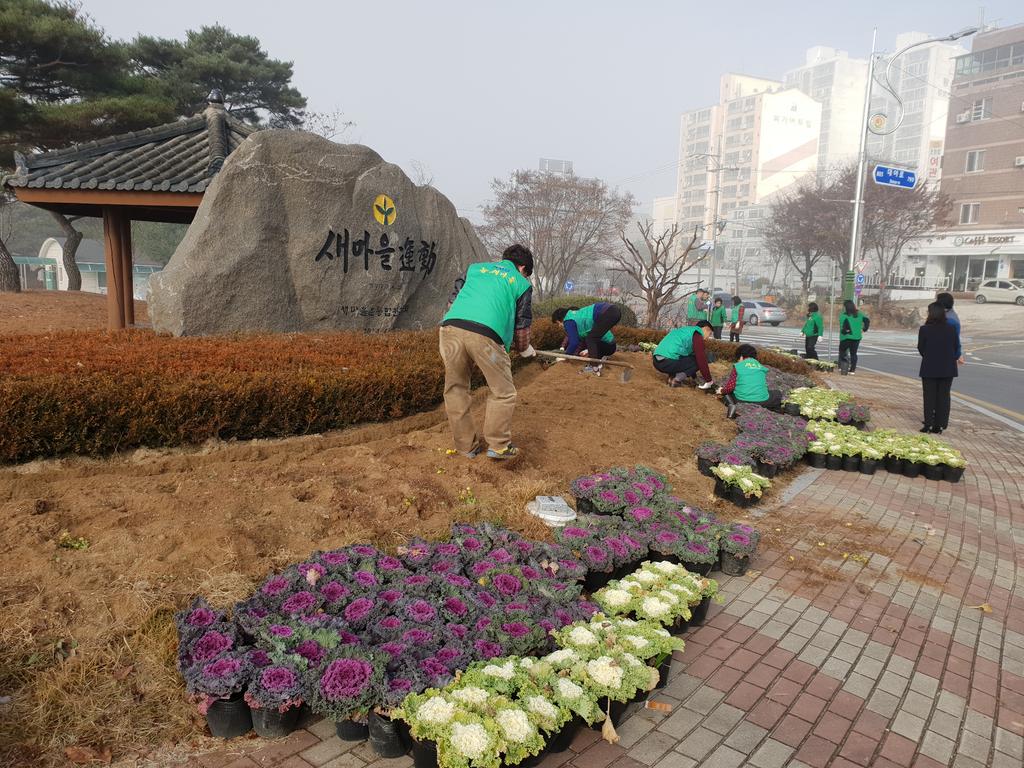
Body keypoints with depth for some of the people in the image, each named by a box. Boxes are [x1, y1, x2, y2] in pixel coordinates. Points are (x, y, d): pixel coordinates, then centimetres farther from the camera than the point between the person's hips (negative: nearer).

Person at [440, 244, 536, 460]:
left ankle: (466, 446, 24)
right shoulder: (522, 284, 22)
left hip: (451, 327, 4)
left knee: (455, 389, 17)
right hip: (485, 334, -4)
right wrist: (525, 349, 43)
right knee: (503, 393, 14)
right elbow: (522, 325, 24)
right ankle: (498, 446, 16)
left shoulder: (475, 268, 31)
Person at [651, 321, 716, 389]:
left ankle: (672, 376, 10)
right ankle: (676, 379, -6)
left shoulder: (685, 330, 28)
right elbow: (702, 360, -6)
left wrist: (695, 376, 40)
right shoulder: (697, 335, 0)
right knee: (699, 360, 5)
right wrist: (709, 381, 3)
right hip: (668, 362, -9)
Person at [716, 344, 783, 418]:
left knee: (726, 392, 28)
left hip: (741, 401, -1)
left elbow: (729, 387, 0)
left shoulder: (738, 366, 4)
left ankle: (731, 405, -8)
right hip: (761, 401, 1)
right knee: (778, 394, 30)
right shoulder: (761, 367, 16)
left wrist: (722, 391, 22)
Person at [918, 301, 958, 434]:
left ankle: (928, 425, 6)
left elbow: (921, 348, -3)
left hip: (929, 368, -2)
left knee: (929, 397, 7)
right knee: (943, 397, 9)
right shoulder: (951, 329, -4)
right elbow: (955, 348, 3)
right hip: (947, 369, 2)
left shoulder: (924, 329, -12)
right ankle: (939, 425, 11)